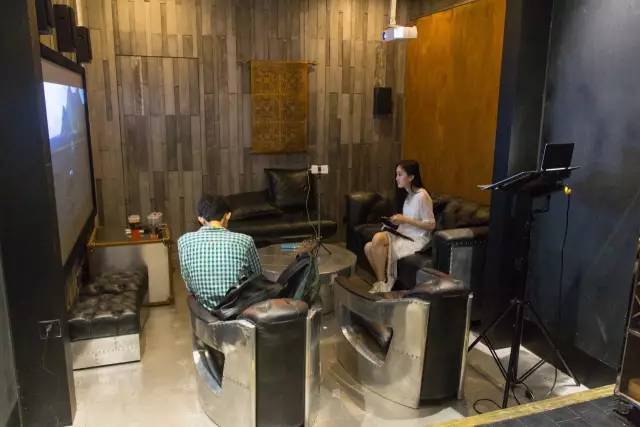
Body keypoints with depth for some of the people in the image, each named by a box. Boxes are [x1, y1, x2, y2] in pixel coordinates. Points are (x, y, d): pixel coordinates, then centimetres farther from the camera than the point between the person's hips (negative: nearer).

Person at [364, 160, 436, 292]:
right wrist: (397, 221, 1)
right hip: (404, 235, 8)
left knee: (378, 238, -29)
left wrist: (405, 219, -19)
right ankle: (384, 281, -3)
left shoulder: (422, 196, -14)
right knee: (369, 247, -14)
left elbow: (431, 225, -14)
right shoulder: (405, 195, 12)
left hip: (417, 239, -8)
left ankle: (382, 284, -16)